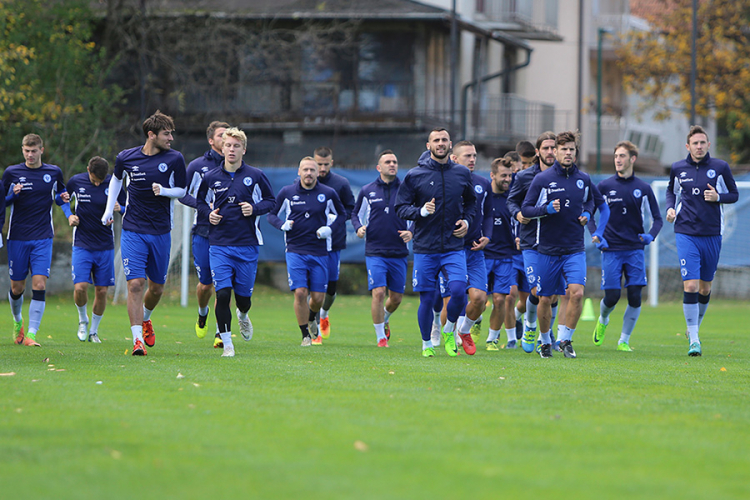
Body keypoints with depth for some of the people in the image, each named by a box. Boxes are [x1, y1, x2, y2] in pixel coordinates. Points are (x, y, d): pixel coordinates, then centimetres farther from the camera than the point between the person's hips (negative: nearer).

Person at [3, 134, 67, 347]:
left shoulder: (54, 172, 6)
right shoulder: (12, 172, 1)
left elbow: (60, 196, 21)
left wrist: (64, 198, -2)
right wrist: (13, 195, -13)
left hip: (43, 238, 0)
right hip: (17, 238, 0)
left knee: (39, 285, -13)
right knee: (17, 287, 6)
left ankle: (31, 334, -11)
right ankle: (17, 320, 36)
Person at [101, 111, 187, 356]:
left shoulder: (174, 159, -4)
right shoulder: (126, 157, -2)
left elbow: (181, 191, 6)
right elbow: (116, 179, 19)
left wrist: (164, 191, -15)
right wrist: (108, 210, 14)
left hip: (161, 232, 1)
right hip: (133, 231, -1)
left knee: (157, 287, 9)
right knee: (135, 283, -13)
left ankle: (145, 318, 41)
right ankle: (137, 340, -11)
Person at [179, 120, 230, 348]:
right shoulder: (197, 165, 1)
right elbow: (182, 193, 6)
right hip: (203, 231, 0)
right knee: (205, 284, 3)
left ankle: (221, 333, 0)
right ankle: (202, 314, 36)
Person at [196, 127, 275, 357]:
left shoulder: (255, 176, 1)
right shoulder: (210, 177, 5)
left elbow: (270, 200, 11)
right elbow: (201, 201, 19)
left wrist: (255, 209, -8)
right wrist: (208, 214, -2)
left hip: (247, 245, 0)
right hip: (219, 245, 0)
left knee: (244, 296, 6)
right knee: (222, 293, -13)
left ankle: (243, 316, 45)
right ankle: (227, 344, -2)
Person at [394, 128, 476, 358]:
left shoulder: (462, 173, 6)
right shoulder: (415, 175, -2)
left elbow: (471, 201, 24)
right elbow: (400, 207, 0)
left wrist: (466, 220, 6)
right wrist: (421, 211, -17)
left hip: (454, 247, 1)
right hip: (425, 249, -1)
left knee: (458, 291, -17)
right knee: (426, 299, 0)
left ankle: (449, 330, 11)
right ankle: (426, 344, 20)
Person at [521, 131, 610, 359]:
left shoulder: (584, 180, 5)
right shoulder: (542, 179, -4)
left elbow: (590, 201, 25)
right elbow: (525, 209, -3)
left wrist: (586, 213, 4)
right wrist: (546, 209, -20)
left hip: (575, 250, 1)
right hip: (548, 249, -1)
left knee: (577, 293, -17)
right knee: (545, 299, 5)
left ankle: (565, 340, -3)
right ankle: (545, 342, 27)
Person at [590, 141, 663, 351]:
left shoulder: (643, 188, 5)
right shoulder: (604, 186, 2)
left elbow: (657, 218, 11)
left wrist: (650, 235, -9)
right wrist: (595, 235, -4)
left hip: (635, 249, 1)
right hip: (611, 249, -1)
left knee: (635, 297, -6)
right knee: (612, 296, -6)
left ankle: (624, 340, 8)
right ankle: (602, 320, 29)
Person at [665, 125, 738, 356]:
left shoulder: (720, 167, -1)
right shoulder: (677, 169, 3)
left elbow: (734, 194, 8)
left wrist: (718, 197, -12)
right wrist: (670, 208, 2)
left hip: (712, 234, 1)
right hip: (686, 233, -1)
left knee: (705, 288, 11)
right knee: (690, 286, -13)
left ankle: (695, 328, 35)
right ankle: (694, 340, -11)